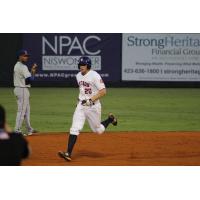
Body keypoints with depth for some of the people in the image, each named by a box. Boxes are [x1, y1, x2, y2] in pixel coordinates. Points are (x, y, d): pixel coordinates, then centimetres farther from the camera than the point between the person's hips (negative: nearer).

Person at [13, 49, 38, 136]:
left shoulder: (17, 66, 14)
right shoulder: (23, 67, -18)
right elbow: (29, 79, -23)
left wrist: (32, 70, 7)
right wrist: (33, 71, -6)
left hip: (18, 89, 10)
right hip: (22, 90, -10)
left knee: (27, 109, 18)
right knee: (21, 110, -6)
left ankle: (29, 129, 27)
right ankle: (17, 131, -5)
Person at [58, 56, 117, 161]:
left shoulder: (94, 76, -14)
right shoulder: (78, 76, 8)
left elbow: (103, 91, -18)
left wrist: (90, 100, -23)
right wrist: (80, 98, 13)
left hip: (93, 106, -5)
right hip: (81, 105, 5)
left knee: (98, 130, 11)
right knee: (75, 129, -9)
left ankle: (110, 119, 40)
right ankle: (68, 153, -14)